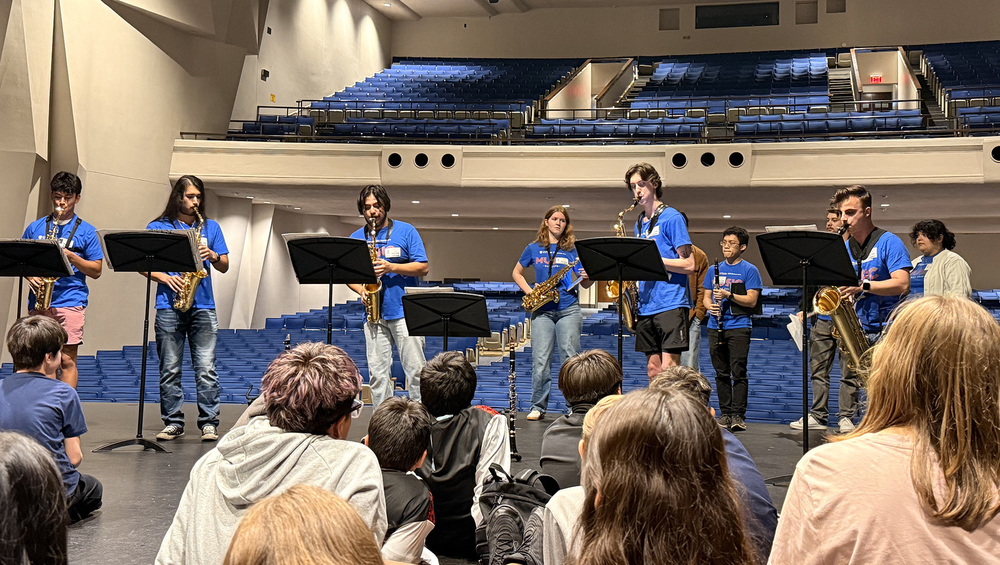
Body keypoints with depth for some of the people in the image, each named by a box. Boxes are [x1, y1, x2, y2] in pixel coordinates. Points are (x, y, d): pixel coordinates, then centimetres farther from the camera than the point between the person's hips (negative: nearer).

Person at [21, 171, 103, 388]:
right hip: (38, 303, 3)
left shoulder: (86, 231, 6)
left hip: (70, 302, -3)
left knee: (67, 360, -6)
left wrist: (70, 256, -11)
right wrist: (30, 275, -4)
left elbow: (96, 270, 3)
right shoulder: (35, 228, 14)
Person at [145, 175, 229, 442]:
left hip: (203, 306, 1)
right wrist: (165, 278, -10)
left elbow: (225, 267, 13)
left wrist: (212, 256, -7)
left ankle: (209, 422, 0)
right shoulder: (157, 227, 8)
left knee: (206, 368, -4)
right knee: (169, 369, 1)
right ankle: (173, 423, 9)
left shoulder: (210, 227, 14)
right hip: (169, 306, 0)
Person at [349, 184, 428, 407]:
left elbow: (423, 267, -1)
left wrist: (391, 267, -14)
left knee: (415, 369, -4)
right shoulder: (356, 238, 13)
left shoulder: (406, 231, 5)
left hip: (405, 311, -3)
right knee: (377, 372, 3)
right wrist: (361, 290, -6)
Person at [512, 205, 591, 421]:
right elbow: (516, 273, 19)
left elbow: (584, 284, 9)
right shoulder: (534, 248, 10)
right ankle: (538, 407, 5)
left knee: (570, 358, -5)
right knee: (540, 360, -4)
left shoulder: (572, 249, 8)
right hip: (542, 310, 1)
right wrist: (529, 291, 2)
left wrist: (587, 278, -15)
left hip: (568, 309, 0)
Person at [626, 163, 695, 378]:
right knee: (653, 370, 7)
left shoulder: (671, 217, -5)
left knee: (668, 369, -12)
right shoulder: (639, 223, 18)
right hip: (646, 306, 7)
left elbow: (689, 265, -11)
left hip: (670, 304, -7)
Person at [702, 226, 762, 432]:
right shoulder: (714, 270, 15)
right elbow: (706, 297, 16)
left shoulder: (749, 270, 1)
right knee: (721, 373, 6)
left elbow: (752, 301, -5)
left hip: (739, 327, -4)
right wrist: (710, 305, -6)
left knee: (738, 372, -8)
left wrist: (729, 295, -17)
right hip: (716, 327, 4)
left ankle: (738, 415, -5)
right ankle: (726, 413, 13)